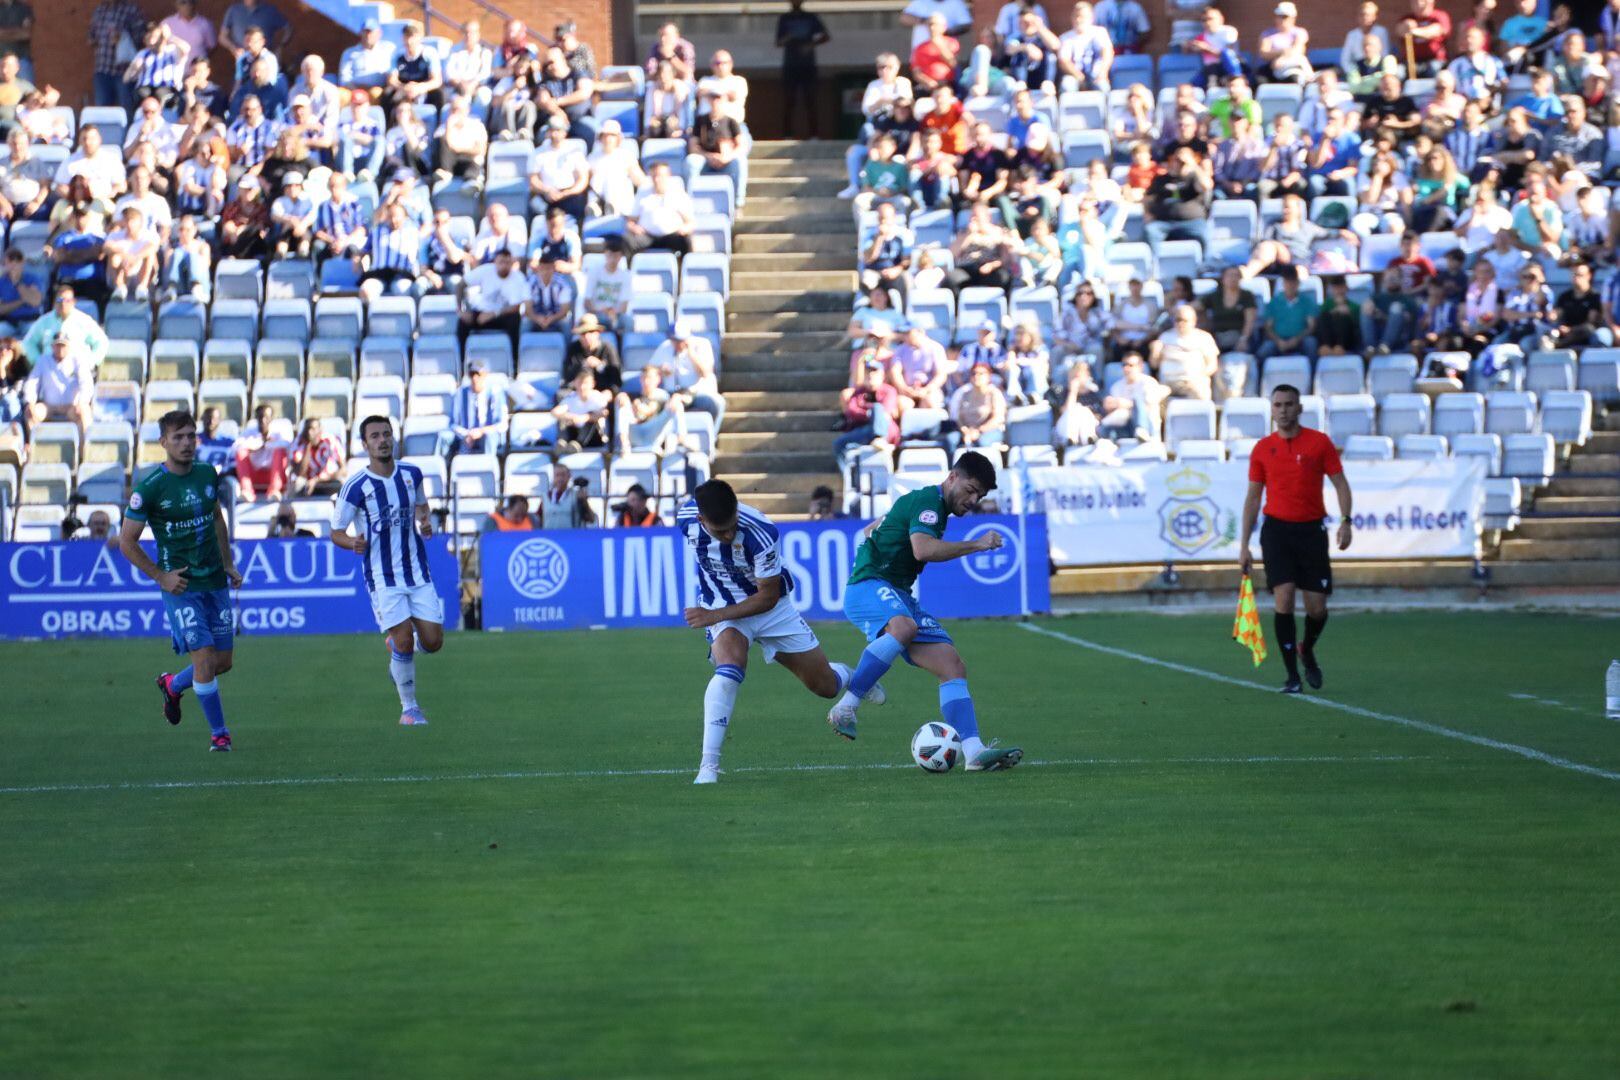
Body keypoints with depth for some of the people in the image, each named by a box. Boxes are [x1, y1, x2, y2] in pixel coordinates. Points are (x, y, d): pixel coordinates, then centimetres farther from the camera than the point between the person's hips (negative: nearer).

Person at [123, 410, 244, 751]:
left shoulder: (207, 474, 4)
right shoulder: (149, 488, -13)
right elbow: (127, 542, -7)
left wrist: (228, 563, 14)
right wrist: (160, 576, -10)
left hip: (215, 582, 6)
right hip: (180, 585, -6)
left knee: (223, 662, 8)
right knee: (204, 657, -13)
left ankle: (172, 685, 37)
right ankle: (218, 732, 1)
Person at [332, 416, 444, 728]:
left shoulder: (411, 474, 2)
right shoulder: (356, 486, -10)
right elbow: (336, 532, -4)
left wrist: (425, 521, 0)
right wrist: (353, 542, -26)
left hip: (418, 573, 4)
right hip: (383, 579, -4)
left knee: (433, 642, -2)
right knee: (404, 641, -13)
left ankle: (397, 647, 33)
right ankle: (409, 707, 7)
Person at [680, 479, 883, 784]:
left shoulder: (761, 534, -34)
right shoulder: (686, 518, -21)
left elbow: (768, 597, -23)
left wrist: (714, 616, -31)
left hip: (769, 606, -1)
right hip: (721, 608, 1)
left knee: (825, 685, 12)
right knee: (729, 671, -32)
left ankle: (852, 680, 51)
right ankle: (708, 766, -34)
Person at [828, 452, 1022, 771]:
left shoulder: (933, 505, 23)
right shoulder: (928, 501, -8)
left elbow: (872, 529, 35)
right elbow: (923, 549, -26)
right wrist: (976, 545, -20)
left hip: (898, 596, 10)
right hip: (868, 587, -10)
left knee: (952, 666, -5)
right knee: (903, 627, -42)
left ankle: (974, 752, -16)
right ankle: (845, 708, -36)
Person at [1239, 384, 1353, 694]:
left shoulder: (1319, 442, 0)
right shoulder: (1263, 449, 5)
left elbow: (1340, 483, 2)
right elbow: (1253, 498, 9)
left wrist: (1345, 521, -14)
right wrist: (1244, 546, 5)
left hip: (1312, 529, 0)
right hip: (1277, 529, 0)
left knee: (1317, 608, -2)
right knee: (1284, 598, -14)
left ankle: (1307, 651, 31)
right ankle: (1292, 675, -6)